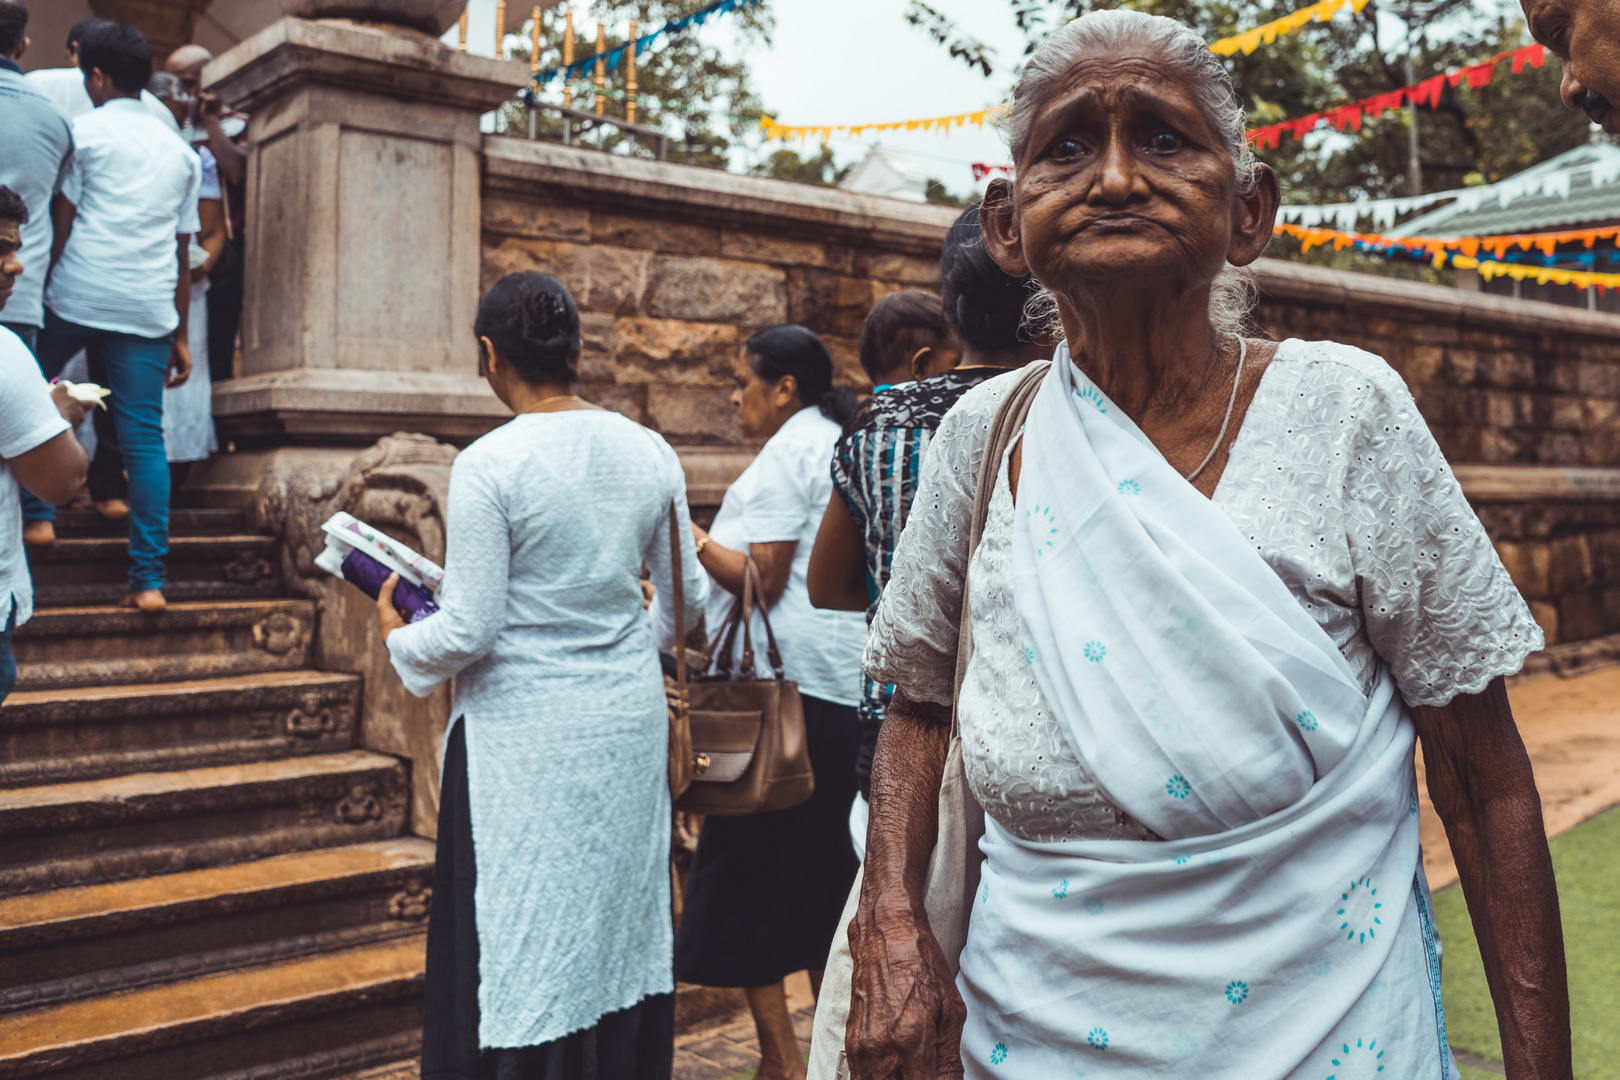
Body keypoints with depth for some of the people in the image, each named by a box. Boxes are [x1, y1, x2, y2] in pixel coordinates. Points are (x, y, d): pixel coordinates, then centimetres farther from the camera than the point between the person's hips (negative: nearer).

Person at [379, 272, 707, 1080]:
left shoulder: (488, 465, -15)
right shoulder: (648, 452, 0)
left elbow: (469, 631, -14)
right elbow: (689, 596, 8)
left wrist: (397, 637, 6)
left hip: (525, 735, -5)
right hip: (630, 719, 5)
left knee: (519, 950, 7)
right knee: (620, 928, 18)